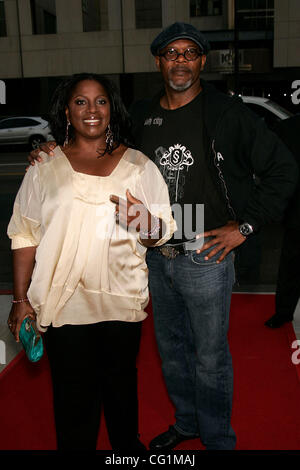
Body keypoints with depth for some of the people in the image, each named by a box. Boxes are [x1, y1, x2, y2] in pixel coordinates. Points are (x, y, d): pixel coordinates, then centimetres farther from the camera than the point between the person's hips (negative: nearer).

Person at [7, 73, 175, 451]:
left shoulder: (138, 165, 2)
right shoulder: (45, 166, 2)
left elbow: (163, 233, 2)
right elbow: (24, 236, 3)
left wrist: (146, 224, -22)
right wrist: (21, 300, 1)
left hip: (122, 302, 1)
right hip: (63, 303, 0)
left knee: (121, 385, 17)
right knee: (72, 395, 9)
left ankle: (128, 446, 42)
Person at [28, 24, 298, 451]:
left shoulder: (227, 113, -10)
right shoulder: (142, 116, 5)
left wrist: (244, 226, -11)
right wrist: (56, 153, -1)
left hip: (205, 258, -5)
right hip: (157, 256, 5)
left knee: (210, 356, 9)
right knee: (171, 347, 20)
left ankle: (217, 439, 34)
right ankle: (186, 422, 45)